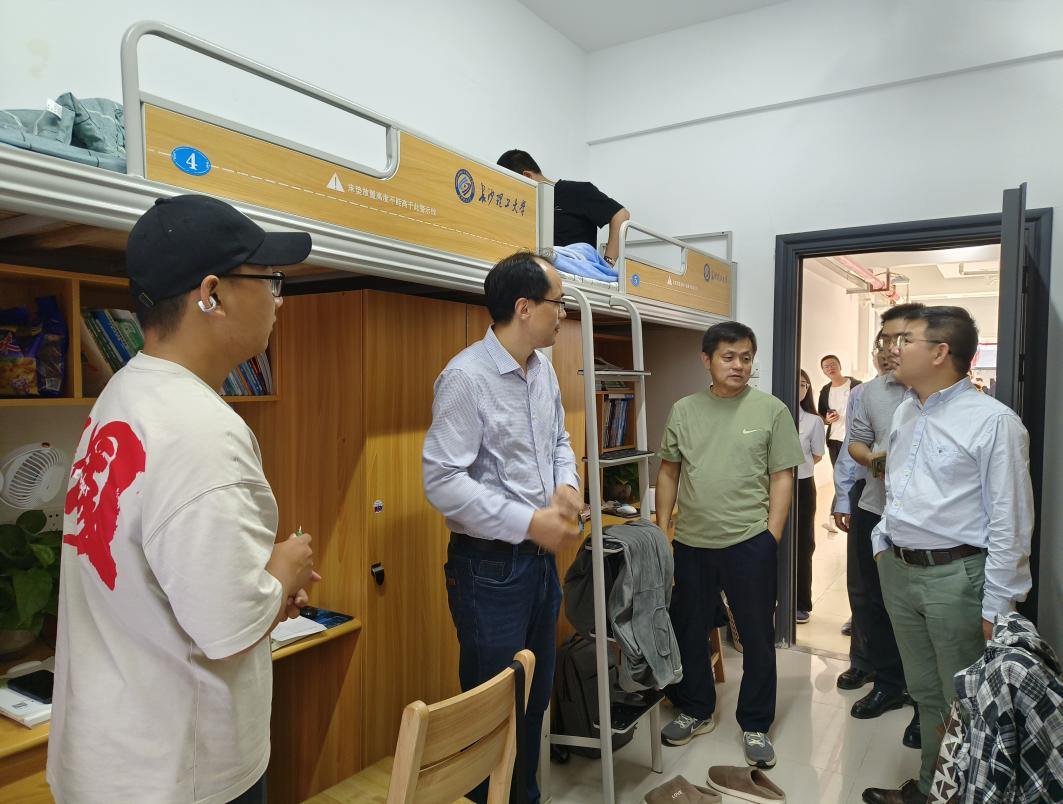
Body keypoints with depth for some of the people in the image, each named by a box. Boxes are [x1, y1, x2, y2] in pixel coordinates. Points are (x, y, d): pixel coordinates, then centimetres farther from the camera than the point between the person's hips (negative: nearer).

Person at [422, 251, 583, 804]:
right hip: (489, 565, -8)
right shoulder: (465, 377, -20)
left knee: (536, 695, 23)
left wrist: (566, 484, -4)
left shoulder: (543, 368, 5)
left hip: (541, 556, 8)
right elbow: (443, 482, -24)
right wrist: (530, 523, -22)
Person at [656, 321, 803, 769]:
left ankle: (755, 725, 30)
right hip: (691, 542, 3)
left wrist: (771, 538, -6)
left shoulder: (771, 411, -2)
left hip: (750, 542, -2)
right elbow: (669, 471, 9)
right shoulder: (684, 410, 4)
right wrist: (662, 527, 5)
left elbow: (782, 478, -1)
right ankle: (696, 711, 37)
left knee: (757, 637, 10)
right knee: (688, 631, 15)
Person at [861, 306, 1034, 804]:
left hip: (956, 576, -7)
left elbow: (1009, 522, -16)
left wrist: (998, 607, -15)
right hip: (898, 571, 7)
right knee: (925, 692, 20)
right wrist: (883, 542, 16)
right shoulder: (905, 412, 9)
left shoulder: (993, 422, -15)